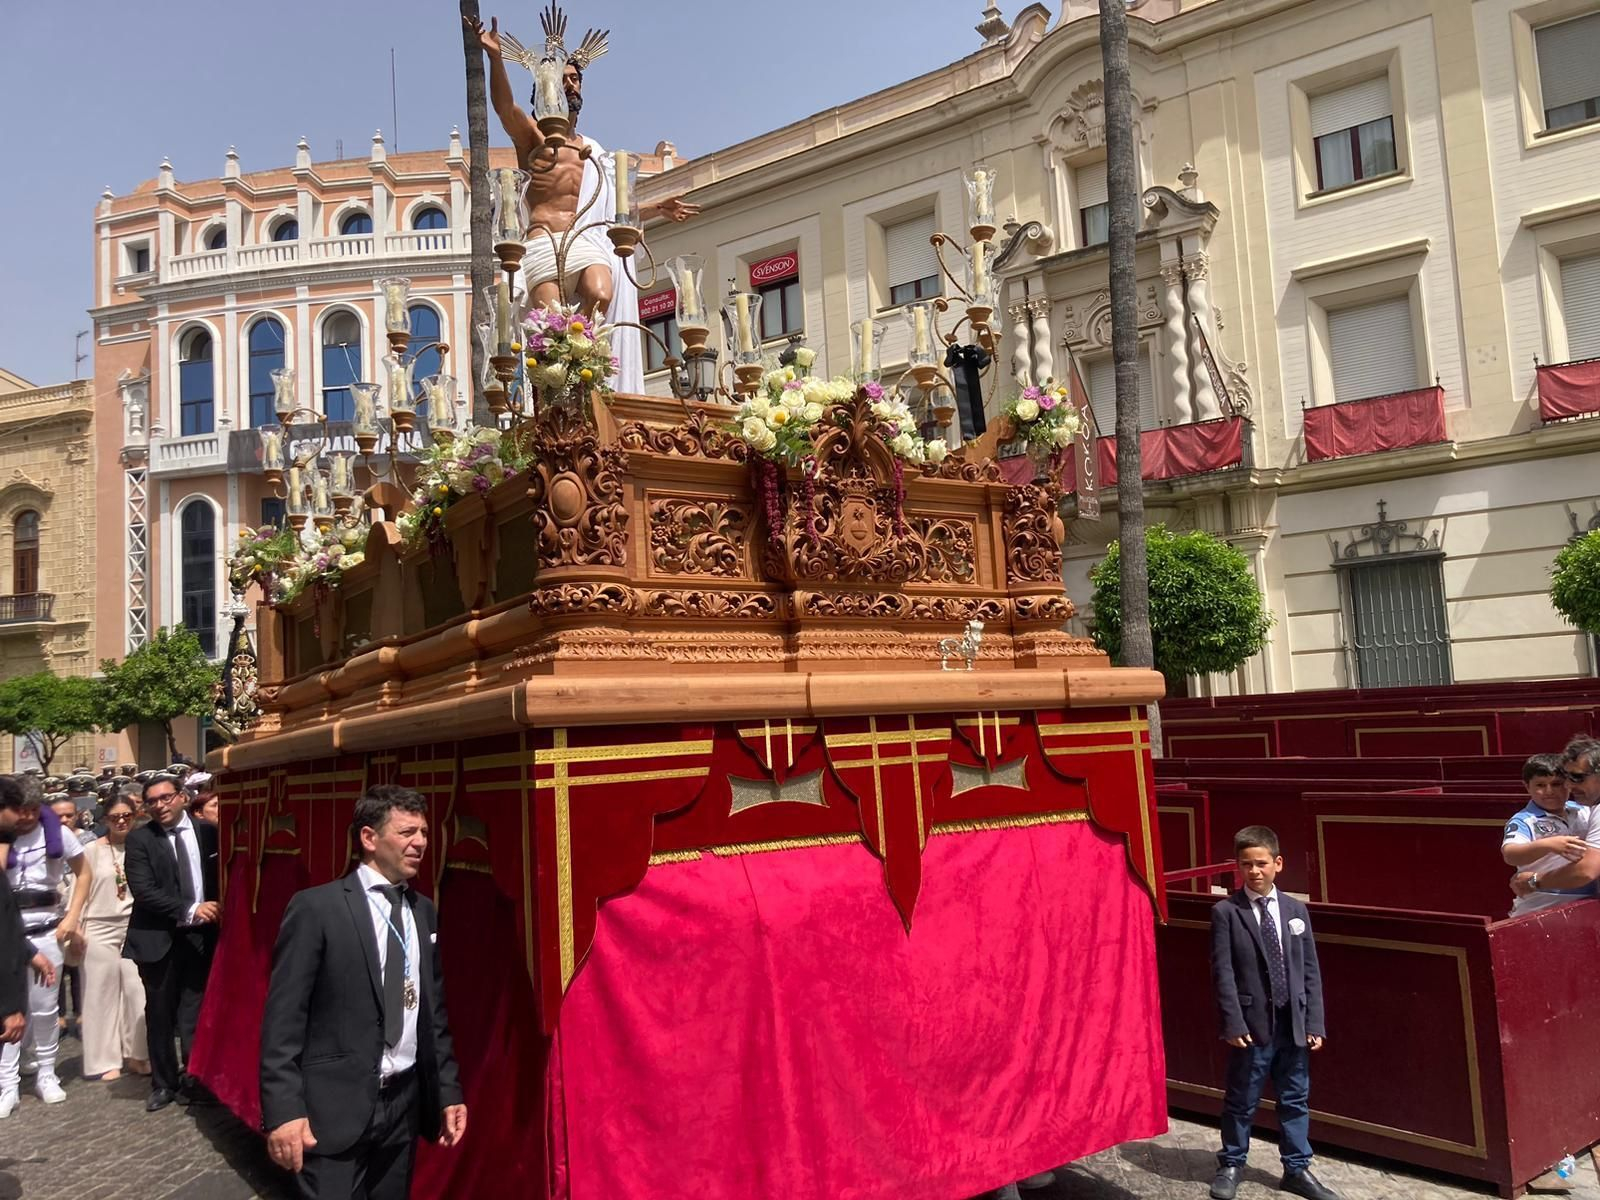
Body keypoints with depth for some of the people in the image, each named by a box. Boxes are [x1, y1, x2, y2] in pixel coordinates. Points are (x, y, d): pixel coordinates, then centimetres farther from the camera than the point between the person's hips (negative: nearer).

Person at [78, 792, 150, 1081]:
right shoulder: (92, 850, -1)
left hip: (134, 928, 1)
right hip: (100, 929, -1)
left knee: (135, 991, 1)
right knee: (102, 993, 6)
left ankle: (135, 1053, 14)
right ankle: (105, 1059, 14)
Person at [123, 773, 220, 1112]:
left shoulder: (207, 831, 4)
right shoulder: (139, 839, -3)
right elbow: (143, 891, -13)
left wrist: (214, 909, -2)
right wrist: (189, 910, -19)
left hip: (200, 936, 1)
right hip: (159, 938, -1)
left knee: (194, 1014, 2)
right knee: (160, 1015, 10)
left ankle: (192, 1079, 16)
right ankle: (164, 1083, 25)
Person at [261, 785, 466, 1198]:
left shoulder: (424, 912, 9)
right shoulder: (316, 907, -9)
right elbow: (283, 1017, -11)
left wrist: (449, 1090, 11)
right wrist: (282, 1109, -17)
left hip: (406, 1101, 6)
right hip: (336, 1107, -5)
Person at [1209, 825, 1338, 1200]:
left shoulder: (1296, 910, 5)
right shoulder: (1225, 912, -7)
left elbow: (1311, 970, 5)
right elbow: (1223, 972, -10)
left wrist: (1314, 1023, 0)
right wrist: (1233, 1023, -15)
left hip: (1294, 1023, 4)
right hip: (1252, 1023, -3)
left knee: (1295, 1100, 14)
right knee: (1241, 1101, 9)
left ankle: (1297, 1170, 29)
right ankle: (1231, 1165, 27)